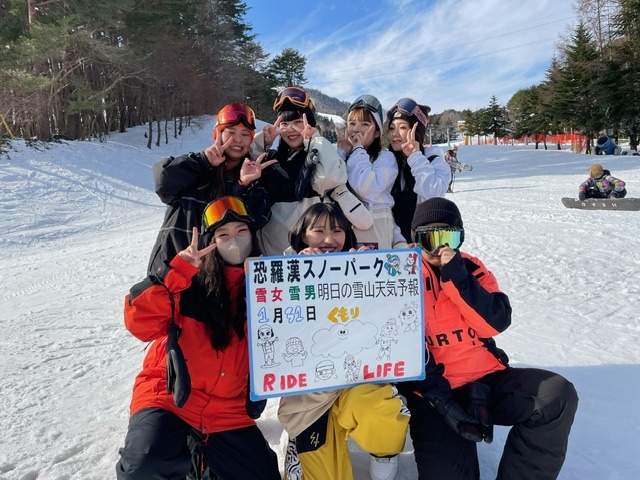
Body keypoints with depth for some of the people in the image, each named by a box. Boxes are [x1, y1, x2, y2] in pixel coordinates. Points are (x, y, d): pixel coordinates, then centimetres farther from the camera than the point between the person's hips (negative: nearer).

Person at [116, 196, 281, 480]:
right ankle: (185, 454, 5)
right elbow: (140, 323, -18)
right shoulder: (190, 280, -8)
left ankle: (200, 453, 24)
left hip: (227, 410, 4)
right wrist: (176, 272, -26)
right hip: (168, 395, -3)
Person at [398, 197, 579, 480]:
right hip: (434, 390, -4)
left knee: (558, 395, -16)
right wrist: (438, 399, -19)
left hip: (486, 379, 4)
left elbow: (496, 323, -7)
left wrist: (457, 277, -18)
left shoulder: (471, 268, 7)